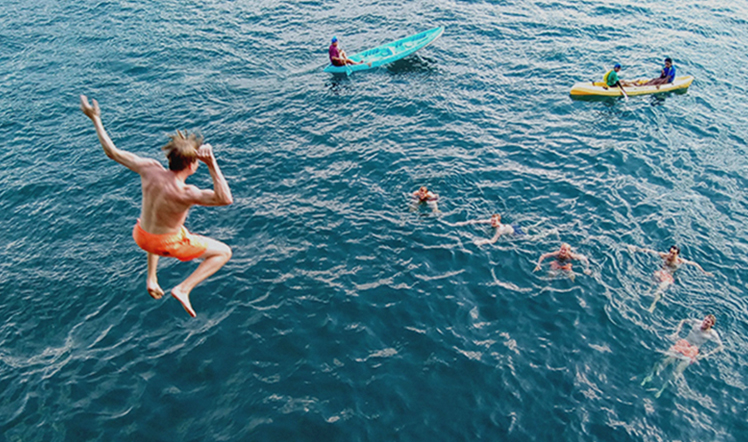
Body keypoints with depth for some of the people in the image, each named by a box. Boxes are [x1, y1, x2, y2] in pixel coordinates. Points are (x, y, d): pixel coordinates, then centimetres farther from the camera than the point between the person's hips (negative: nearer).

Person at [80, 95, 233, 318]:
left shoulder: (150, 168, -20)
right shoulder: (184, 193, -35)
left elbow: (112, 152, -10)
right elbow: (226, 199, -40)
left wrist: (96, 120, 0)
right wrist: (212, 164, -45)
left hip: (141, 236, 6)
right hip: (168, 244, -6)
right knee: (224, 252, 6)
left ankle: (151, 279, 39)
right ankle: (183, 289, -3)